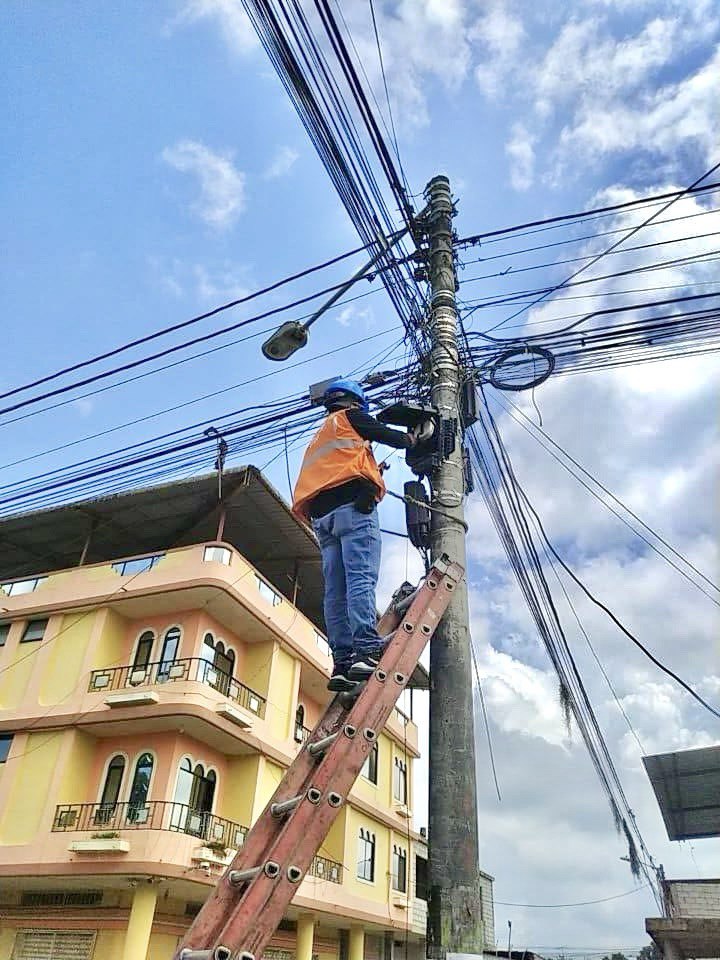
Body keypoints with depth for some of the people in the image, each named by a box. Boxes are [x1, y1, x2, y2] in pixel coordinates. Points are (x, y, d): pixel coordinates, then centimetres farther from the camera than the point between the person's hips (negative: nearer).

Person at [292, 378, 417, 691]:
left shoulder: (318, 437, 37)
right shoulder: (350, 417, 15)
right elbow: (390, 436, 16)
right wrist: (411, 438, 36)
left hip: (321, 514, 7)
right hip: (354, 504, -7)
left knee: (336, 591, -3)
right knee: (361, 579, -18)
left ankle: (342, 663, -10)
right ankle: (367, 650, -30)